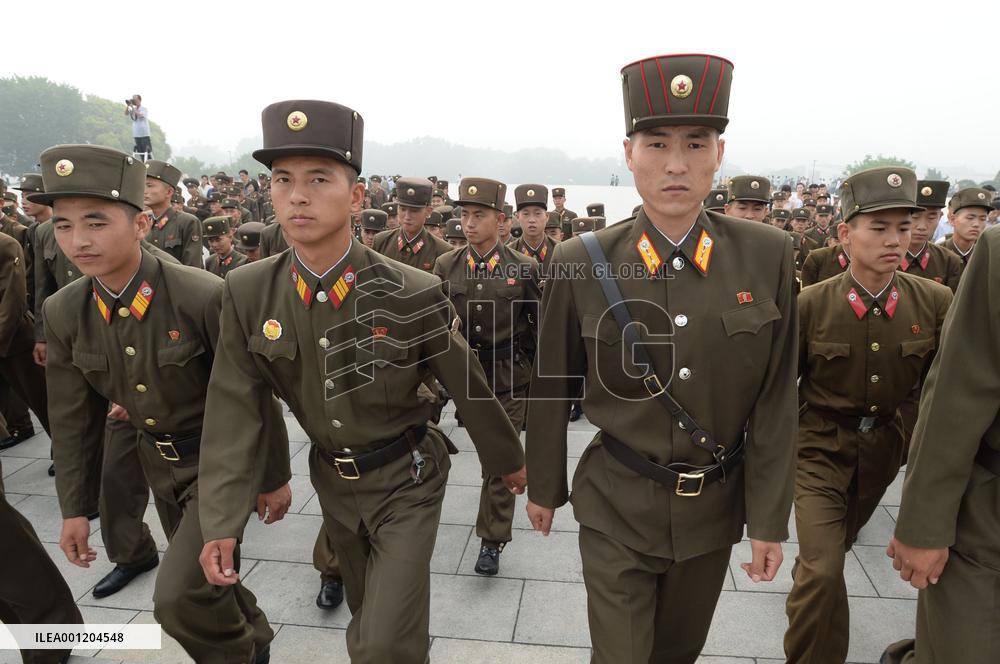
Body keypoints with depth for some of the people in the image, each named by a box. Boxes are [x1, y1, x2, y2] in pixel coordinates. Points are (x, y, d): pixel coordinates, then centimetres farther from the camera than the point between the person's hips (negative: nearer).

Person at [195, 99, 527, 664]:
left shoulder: (414, 294, -22)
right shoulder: (247, 292, -13)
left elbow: (468, 386, -10)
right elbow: (235, 410, -9)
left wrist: (509, 460, 3)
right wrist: (222, 522, -14)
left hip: (406, 481, -4)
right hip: (334, 480, 4)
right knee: (368, 619, 25)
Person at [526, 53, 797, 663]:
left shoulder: (768, 256, -9)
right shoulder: (581, 263, -13)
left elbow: (775, 400, -4)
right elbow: (553, 387, -3)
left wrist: (769, 520, -2)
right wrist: (544, 487, 6)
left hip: (715, 505, 3)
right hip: (617, 507, -2)